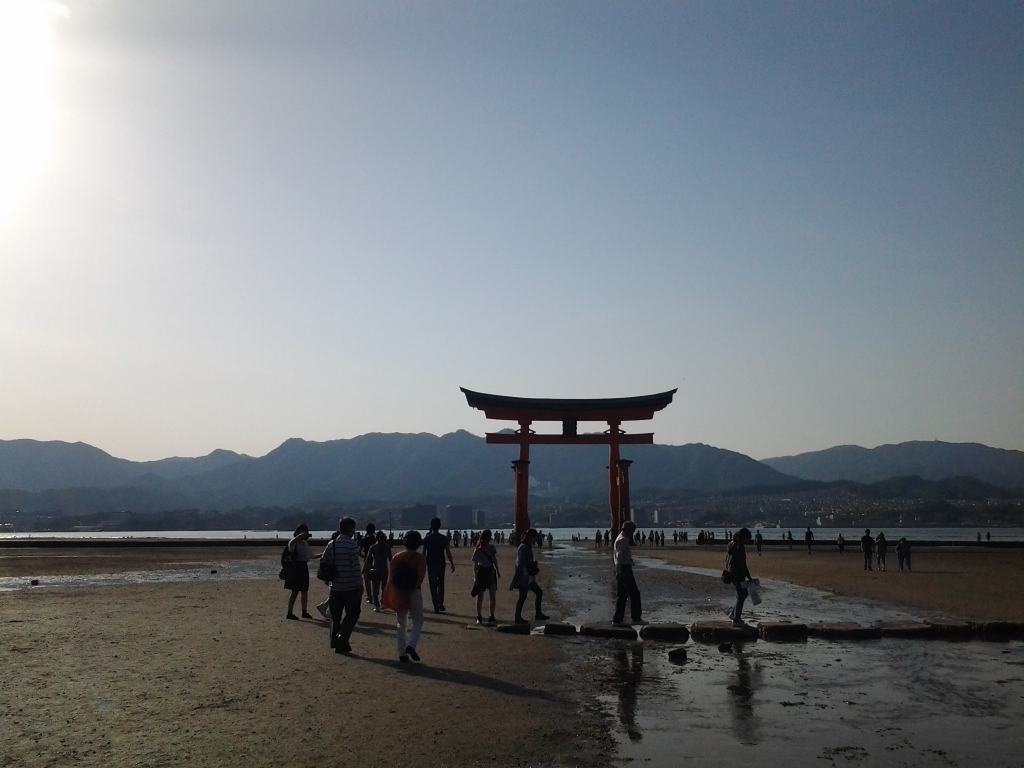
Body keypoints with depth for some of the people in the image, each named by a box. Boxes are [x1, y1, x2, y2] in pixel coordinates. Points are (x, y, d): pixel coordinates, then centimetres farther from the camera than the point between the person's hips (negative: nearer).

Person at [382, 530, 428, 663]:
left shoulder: (397, 557, 2)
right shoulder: (420, 559, -6)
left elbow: (391, 577, -1)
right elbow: (420, 578, -14)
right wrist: (412, 589, -6)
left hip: (398, 593, 3)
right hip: (414, 593, -3)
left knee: (401, 624, 13)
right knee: (418, 621, 10)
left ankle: (402, 653, 12)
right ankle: (411, 645, -12)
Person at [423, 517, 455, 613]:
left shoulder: (427, 539, -2)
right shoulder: (443, 538, -4)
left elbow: (424, 553, 0)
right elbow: (448, 552, -5)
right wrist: (452, 564, 2)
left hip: (431, 564, 0)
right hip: (441, 564, 0)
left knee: (433, 585, 5)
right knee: (440, 584, 17)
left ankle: (436, 606, 3)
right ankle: (441, 603, 9)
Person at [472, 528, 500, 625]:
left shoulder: (491, 547, 2)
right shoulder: (478, 550, -12)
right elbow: (475, 564, -10)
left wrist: (497, 571, 17)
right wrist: (475, 577, -15)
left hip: (491, 572, 4)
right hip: (482, 572, -4)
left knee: (493, 596, 0)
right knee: (480, 596, 5)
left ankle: (492, 617, 7)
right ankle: (479, 617, 14)